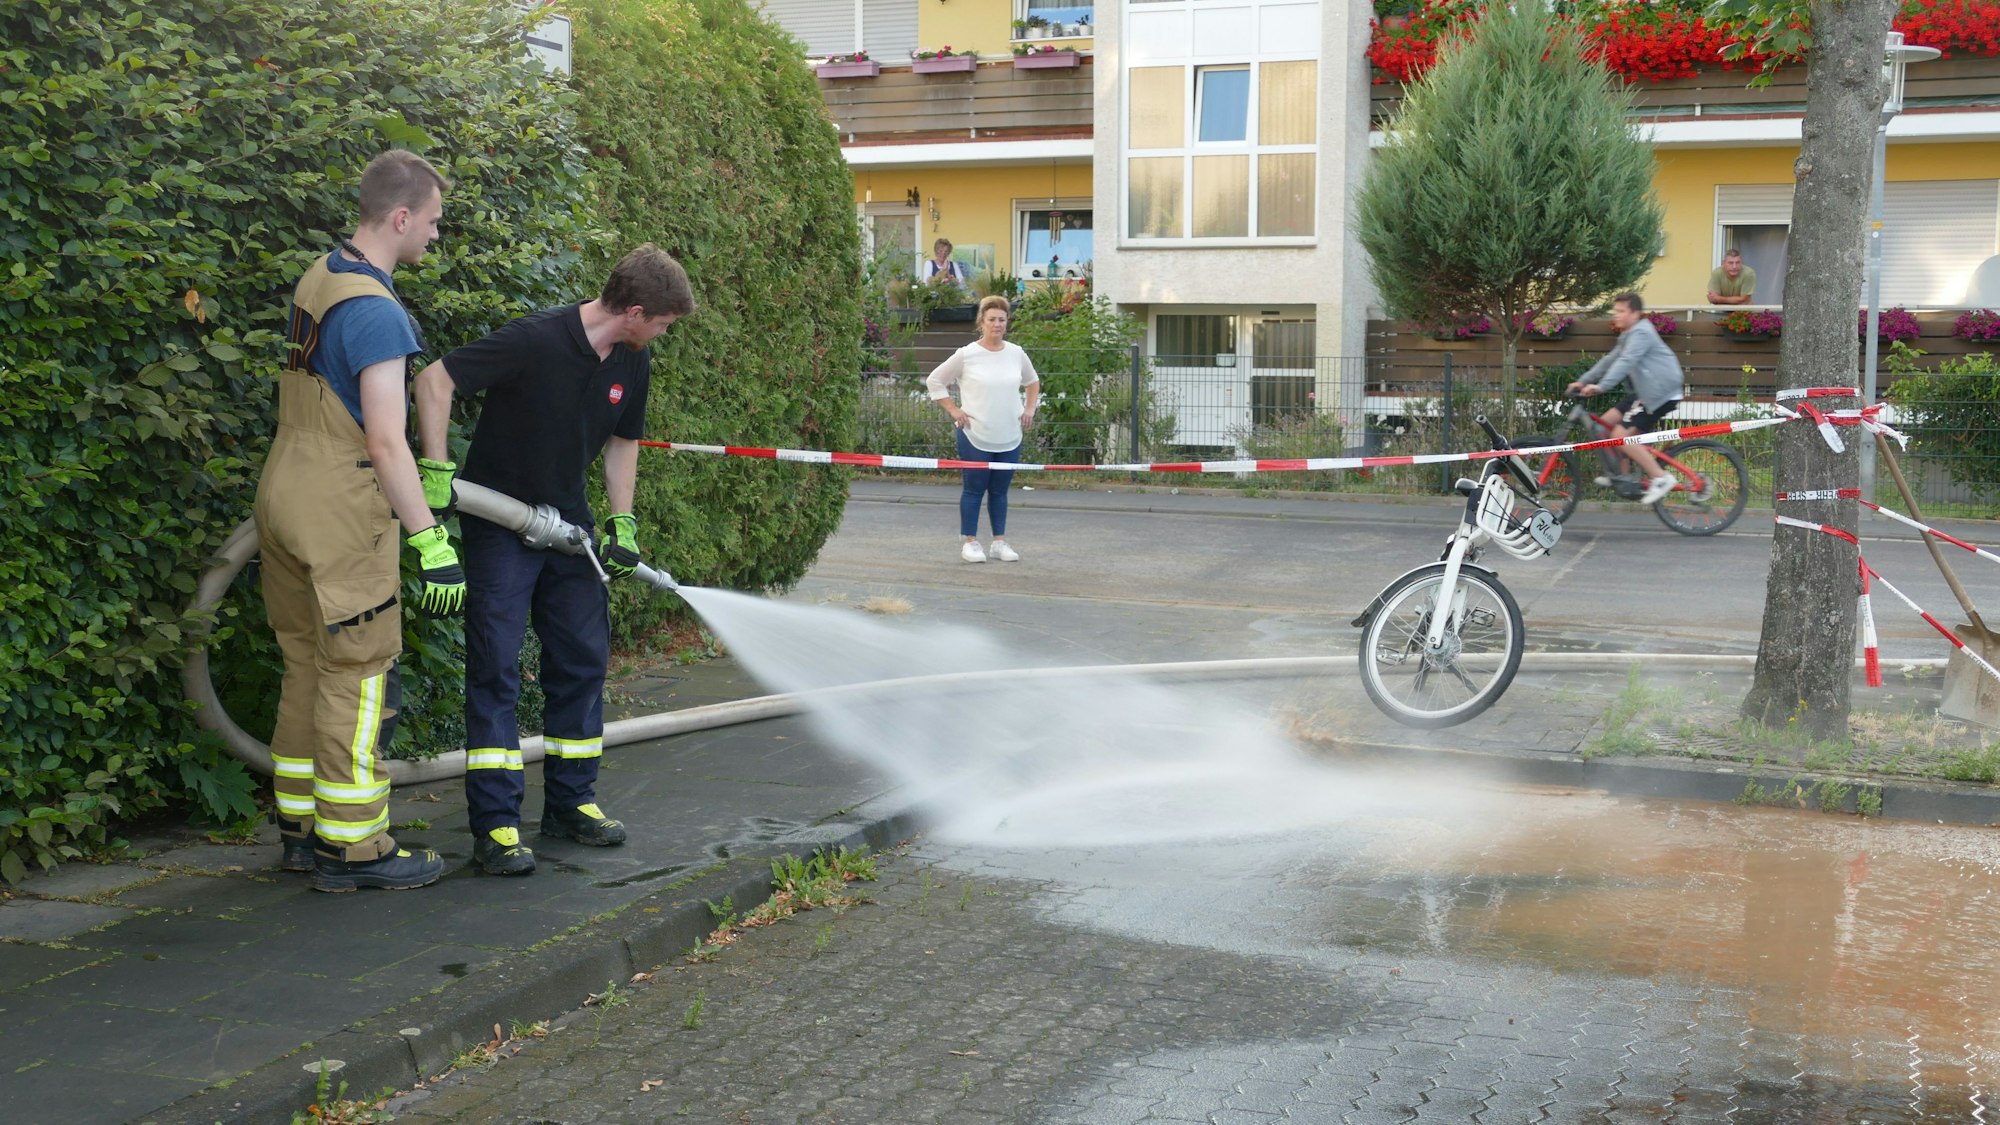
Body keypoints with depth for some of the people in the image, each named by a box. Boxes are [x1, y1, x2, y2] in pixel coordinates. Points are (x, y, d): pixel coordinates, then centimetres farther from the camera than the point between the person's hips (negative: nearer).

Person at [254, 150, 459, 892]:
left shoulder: (319, 279, 10)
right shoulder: (375, 311, -19)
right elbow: (386, 444, -24)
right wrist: (432, 542, -22)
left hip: (286, 497, 10)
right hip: (339, 517, -9)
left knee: (309, 669, 16)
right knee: (358, 677, -1)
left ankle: (303, 829, 25)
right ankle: (351, 848, 6)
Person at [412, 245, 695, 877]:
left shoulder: (632, 363, 0)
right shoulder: (536, 341, -23)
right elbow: (434, 381, -21)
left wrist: (623, 526, 7)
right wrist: (436, 470, -24)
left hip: (568, 524, 7)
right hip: (498, 521, -7)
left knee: (584, 659, 9)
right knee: (496, 666, -9)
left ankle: (571, 803, 21)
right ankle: (495, 825, -7)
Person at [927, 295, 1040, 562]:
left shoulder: (1017, 354, 6)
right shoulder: (966, 355, -6)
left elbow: (1033, 382, 25)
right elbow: (935, 381, 2)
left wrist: (1030, 408, 11)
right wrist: (953, 410, -5)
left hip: (1009, 438, 4)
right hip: (975, 436, -4)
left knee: (1000, 490, 10)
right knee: (974, 489, 2)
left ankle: (999, 542, 18)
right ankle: (970, 543, 10)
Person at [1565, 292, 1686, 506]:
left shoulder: (1641, 333, -16)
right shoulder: (1628, 336, 18)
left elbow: (1625, 362, -29)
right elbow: (1609, 360, 19)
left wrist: (1601, 386, -38)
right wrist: (1583, 381, 11)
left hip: (1662, 392, -10)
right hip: (1646, 391, 10)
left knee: (1621, 436, -17)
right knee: (1607, 422, 8)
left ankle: (1661, 478, -12)